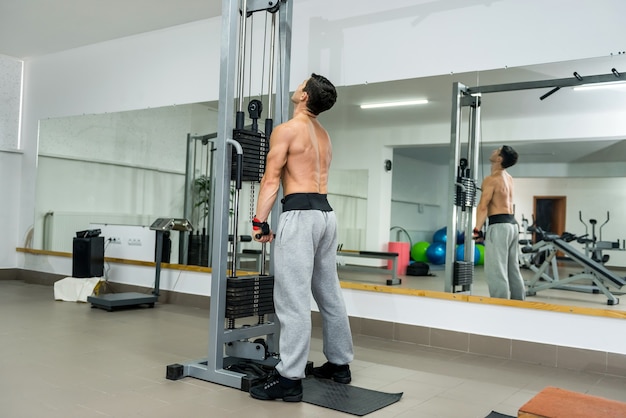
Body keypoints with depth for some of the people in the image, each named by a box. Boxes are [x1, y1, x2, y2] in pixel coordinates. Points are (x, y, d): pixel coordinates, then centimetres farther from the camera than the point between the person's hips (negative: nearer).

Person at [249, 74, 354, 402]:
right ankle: (339, 363, 25)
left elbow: (271, 180, -11)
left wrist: (259, 221, -10)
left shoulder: (287, 130, -6)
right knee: (329, 294, 15)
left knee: (293, 299, -8)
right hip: (325, 213, 9)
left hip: (300, 214, -9)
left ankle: (289, 378, -4)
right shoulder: (324, 135, 21)